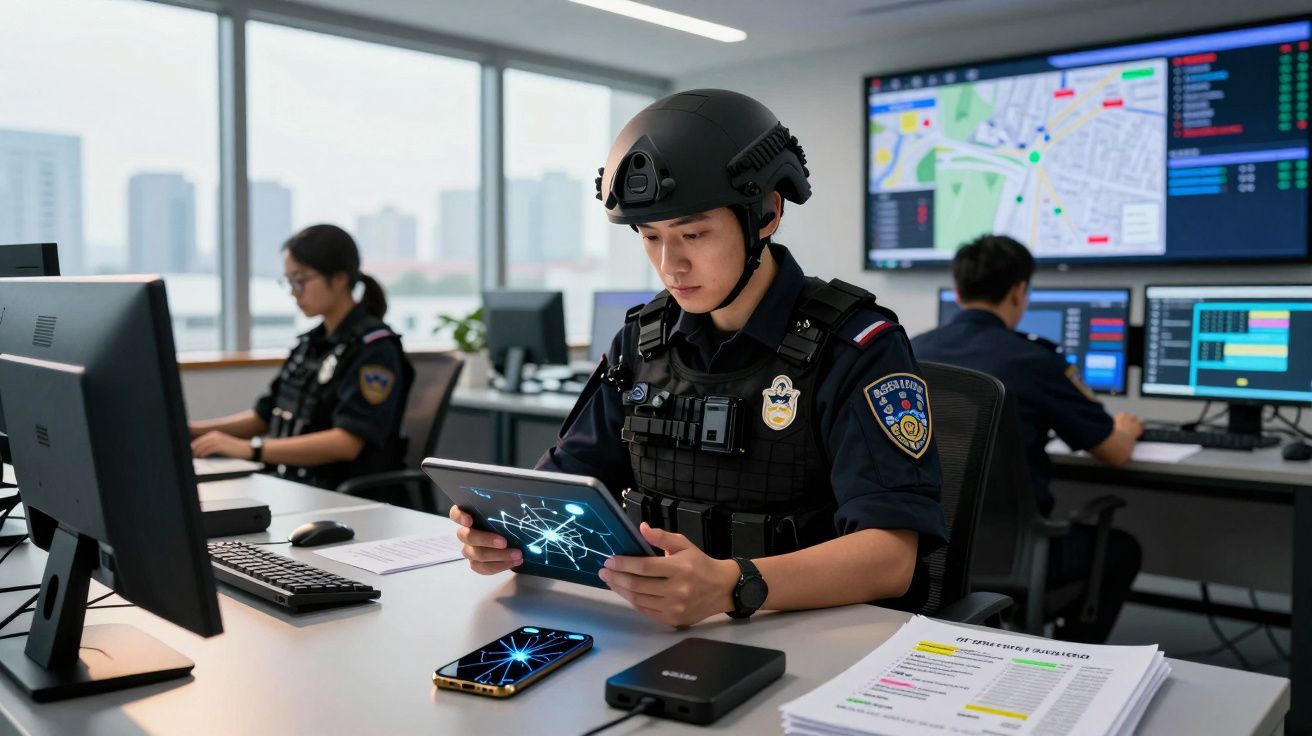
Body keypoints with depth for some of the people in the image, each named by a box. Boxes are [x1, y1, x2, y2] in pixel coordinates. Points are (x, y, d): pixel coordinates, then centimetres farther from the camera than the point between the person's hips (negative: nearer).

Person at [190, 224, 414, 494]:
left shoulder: (374, 347, -9)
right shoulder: (311, 343, 15)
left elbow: (347, 443, -19)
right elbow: (264, 417, 22)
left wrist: (249, 449, -25)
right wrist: (190, 430, 7)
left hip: (344, 497, -7)